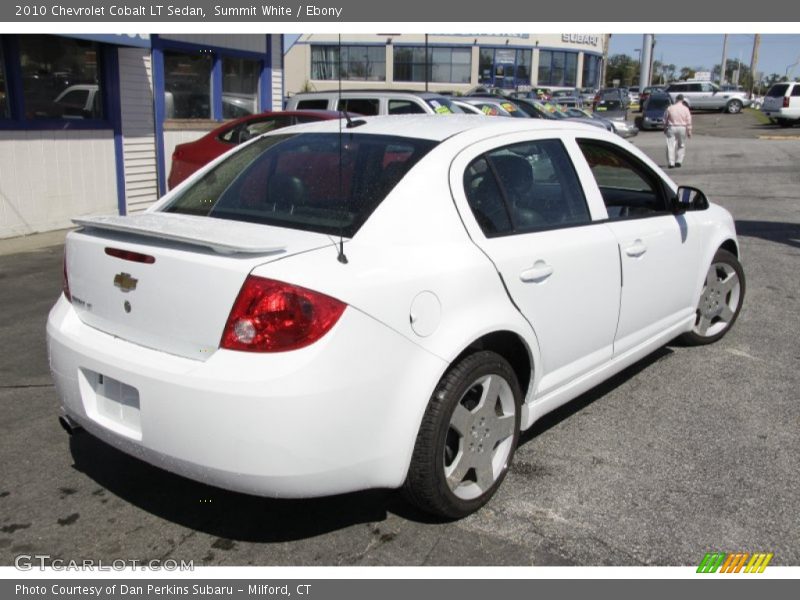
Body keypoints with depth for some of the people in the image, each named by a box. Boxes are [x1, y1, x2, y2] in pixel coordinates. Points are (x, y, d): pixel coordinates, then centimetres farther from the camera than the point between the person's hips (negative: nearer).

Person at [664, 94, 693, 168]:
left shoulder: (669, 108, -1)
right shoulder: (685, 109, -1)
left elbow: (665, 120, 4)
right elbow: (688, 121, 0)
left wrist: (665, 128, 16)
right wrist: (689, 131, 5)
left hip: (671, 128, -1)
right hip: (682, 128, 1)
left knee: (671, 146, -1)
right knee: (681, 146, 14)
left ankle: (671, 163, -7)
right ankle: (679, 161, 10)